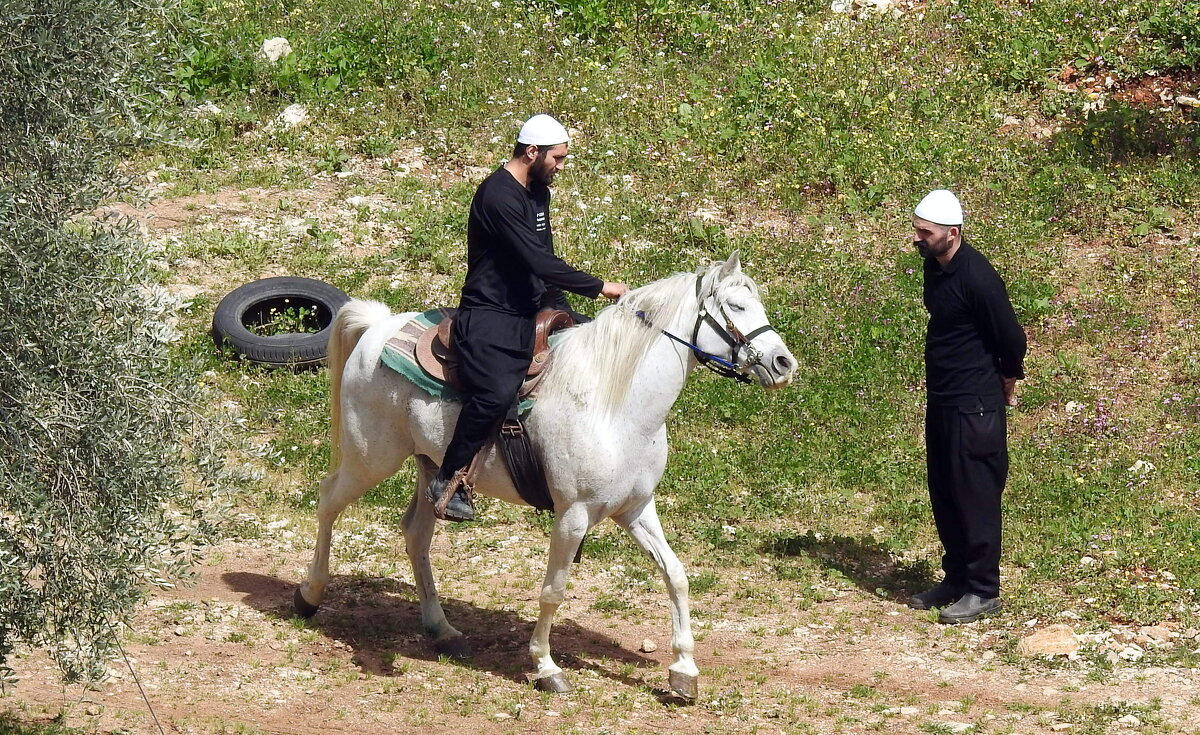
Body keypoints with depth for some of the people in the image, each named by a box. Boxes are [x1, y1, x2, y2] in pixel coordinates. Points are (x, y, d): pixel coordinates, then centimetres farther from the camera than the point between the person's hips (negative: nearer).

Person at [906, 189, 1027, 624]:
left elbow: (1012, 340, -15)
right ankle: (957, 578, 26)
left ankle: (984, 591, 4)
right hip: (941, 401, 9)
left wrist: (1005, 384, 1)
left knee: (976, 496, -3)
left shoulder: (977, 278, -21)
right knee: (944, 495, 15)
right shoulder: (934, 267, 5)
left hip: (974, 406, -9)